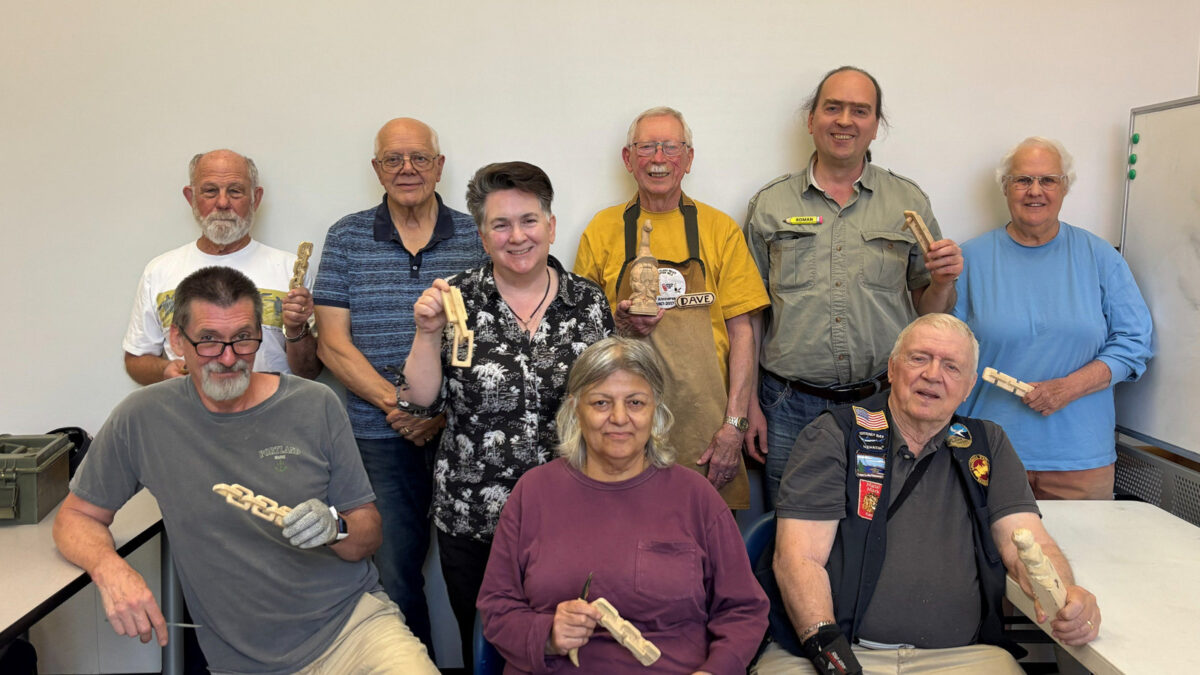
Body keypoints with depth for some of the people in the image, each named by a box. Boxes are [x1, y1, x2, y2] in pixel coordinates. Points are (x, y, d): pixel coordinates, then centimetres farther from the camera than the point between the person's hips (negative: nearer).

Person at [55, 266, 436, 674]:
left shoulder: (316, 406, 0)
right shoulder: (143, 419, 0)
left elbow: (368, 537, 5)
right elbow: (76, 517, 10)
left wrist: (335, 529, -17)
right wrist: (109, 567, -10)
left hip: (352, 620, -2)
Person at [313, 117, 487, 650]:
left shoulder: (474, 237, 4)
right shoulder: (346, 238, 6)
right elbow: (333, 344, 1)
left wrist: (444, 410, -12)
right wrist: (397, 403, -12)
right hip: (382, 435, 1)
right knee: (396, 572, 6)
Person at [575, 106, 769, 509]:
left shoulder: (720, 229, 5)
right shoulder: (601, 230, 7)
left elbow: (741, 332, 2)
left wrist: (734, 425, -5)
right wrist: (617, 326, -9)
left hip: (705, 425, 0)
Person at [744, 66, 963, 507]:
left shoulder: (909, 203, 7)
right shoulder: (770, 205, 6)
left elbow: (928, 313, 12)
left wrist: (942, 283, -10)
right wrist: (749, 406, 0)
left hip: (885, 402, 1)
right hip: (791, 408, 0)